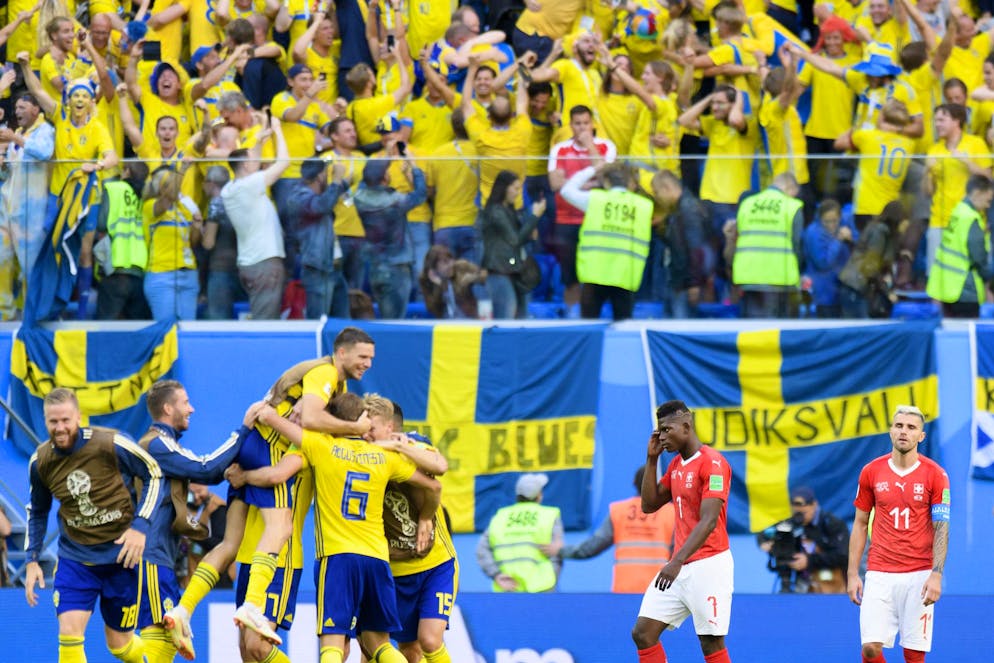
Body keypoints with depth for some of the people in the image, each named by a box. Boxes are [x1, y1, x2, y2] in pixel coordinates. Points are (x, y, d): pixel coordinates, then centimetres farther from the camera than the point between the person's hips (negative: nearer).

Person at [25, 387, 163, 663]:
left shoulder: (111, 444, -18)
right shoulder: (40, 461, -5)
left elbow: (154, 474, -5)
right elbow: (37, 512, 13)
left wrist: (140, 526, -15)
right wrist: (32, 559, 7)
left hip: (121, 555, -2)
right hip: (74, 556, 2)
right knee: (68, 633, -16)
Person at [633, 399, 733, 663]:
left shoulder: (712, 463, -14)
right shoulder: (676, 465, 13)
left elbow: (708, 522, -22)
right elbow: (649, 505, 17)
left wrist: (678, 561, -30)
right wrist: (652, 459, 8)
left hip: (708, 565, -9)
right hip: (679, 566, 9)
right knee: (643, 633, 0)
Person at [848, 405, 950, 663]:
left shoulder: (935, 474, -1)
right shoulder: (871, 472, 6)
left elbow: (941, 528, -4)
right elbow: (860, 524, 12)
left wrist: (936, 574, -15)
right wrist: (853, 574, 7)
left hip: (919, 576, -2)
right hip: (880, 574, 2)